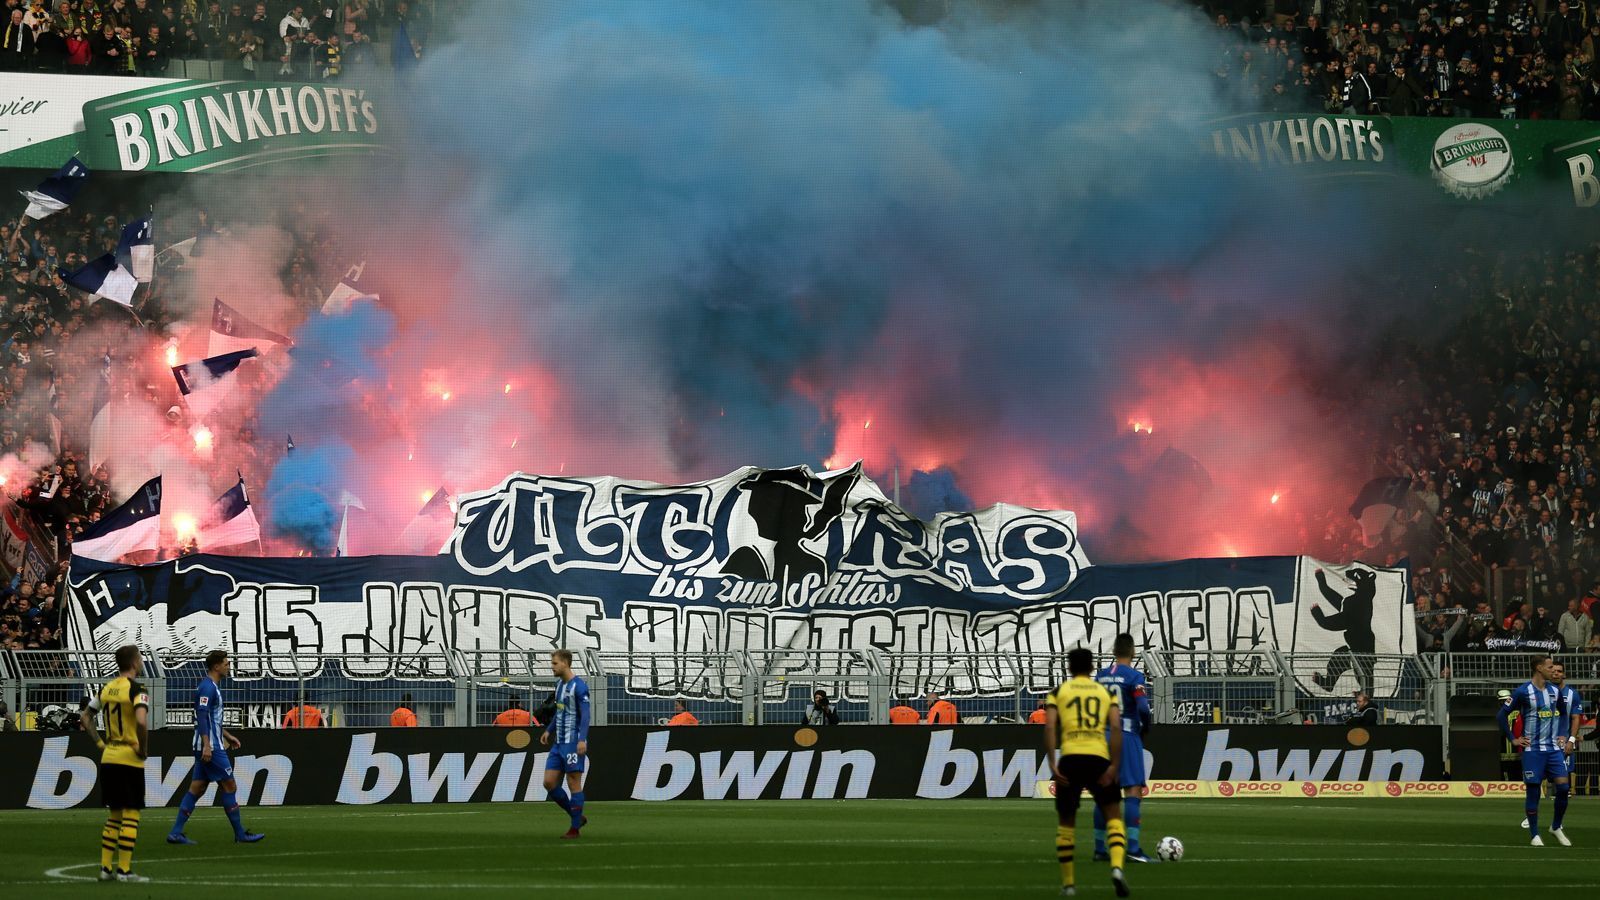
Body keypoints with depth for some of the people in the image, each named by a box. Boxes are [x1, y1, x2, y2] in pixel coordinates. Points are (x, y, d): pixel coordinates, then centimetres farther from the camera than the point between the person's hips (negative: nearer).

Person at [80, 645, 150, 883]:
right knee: (130, 815, -2)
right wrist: (143, 749, -15)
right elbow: (141, 721, -28)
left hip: (108, 757, 7)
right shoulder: (136, 689, -13)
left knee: (114, 815, 15)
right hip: (130, 759, -7)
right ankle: (124, 870, -3)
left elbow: (86, 717, 17)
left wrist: (99, 743, 16)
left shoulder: (106, 688, 9)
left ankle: (105, 867, 15)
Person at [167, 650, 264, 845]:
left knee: (197, 788, 7)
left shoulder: (213, 687, 17)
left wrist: (227, 736, 33)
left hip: (208, 747, 10)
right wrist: (206, 745, -29)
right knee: (229, 786, -4)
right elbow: (202, 716, -23)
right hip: (210, 747, -10)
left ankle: (175, 833, 4)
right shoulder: (207, 687, -14)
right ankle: (240, 834, 2)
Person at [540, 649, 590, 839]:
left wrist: (582, 739, -28)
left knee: (574, 785, -3)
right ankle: (578, 817, 16)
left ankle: (575, 829, 3)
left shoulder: (578, 686, -12)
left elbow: (585, 715, -18)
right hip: (559, 743, 9)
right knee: (549, 783, 4)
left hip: (573, 744, -9)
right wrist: (549, 731, 28)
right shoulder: (560, 685, 14)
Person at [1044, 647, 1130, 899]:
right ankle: (1117, 867, -16)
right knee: (1114, 817, 10)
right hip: (1099, 758, 0)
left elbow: (1050, 727, -3)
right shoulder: (1106, 692, 14)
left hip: (1070, 760, 0)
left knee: (1065, 822, 15)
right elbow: (1116, 728, 0)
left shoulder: (1058, 692, 12)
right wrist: (1114, 767, -4)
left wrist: (1052, 765, -7)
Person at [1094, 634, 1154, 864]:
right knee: (1134, 791, -6)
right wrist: (1145, 729, 0)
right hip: (1127, 737, -6)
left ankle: (1099, 848, 11)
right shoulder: (1133, 676, -9)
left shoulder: (1100, 676, 9)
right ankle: (1133, 847, -16)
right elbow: (1143, 708, -18)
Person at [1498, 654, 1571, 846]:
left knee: (1563, 787, -7)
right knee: (1533, 791, -1)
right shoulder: (1523, 692, -8)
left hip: (1553, 748, 4)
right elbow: (1503, 714, -4)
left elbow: (1564, 713, 25)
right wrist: (1513, 739, -5)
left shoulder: (1555, 691, 8)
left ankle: (1556, 827, 12)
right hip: (1532, 749, -4)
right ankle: (1534, 835, 8)